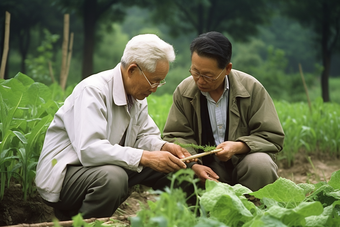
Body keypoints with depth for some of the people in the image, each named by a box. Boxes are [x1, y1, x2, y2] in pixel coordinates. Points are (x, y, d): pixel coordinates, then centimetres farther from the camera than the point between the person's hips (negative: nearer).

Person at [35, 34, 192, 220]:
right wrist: (144, 157, -36)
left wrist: (165, 147, -12)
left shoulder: (137, 94, 4)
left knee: (170, 168, -4)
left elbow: (144, 136, 10)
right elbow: (89, 149, -33)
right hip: (62, 175, -8)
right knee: (111, 176, -38)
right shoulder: (92, 90, -23)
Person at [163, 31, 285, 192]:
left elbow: (272, 136, -5)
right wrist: (194, 165, -21)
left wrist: (238, 147, -23)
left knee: (260, 163, -34)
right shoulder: (184, 91, 0)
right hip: (206, 165, 2)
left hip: (245, 158, -1)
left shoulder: (251, 88, -7)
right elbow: (175, 136, -1)